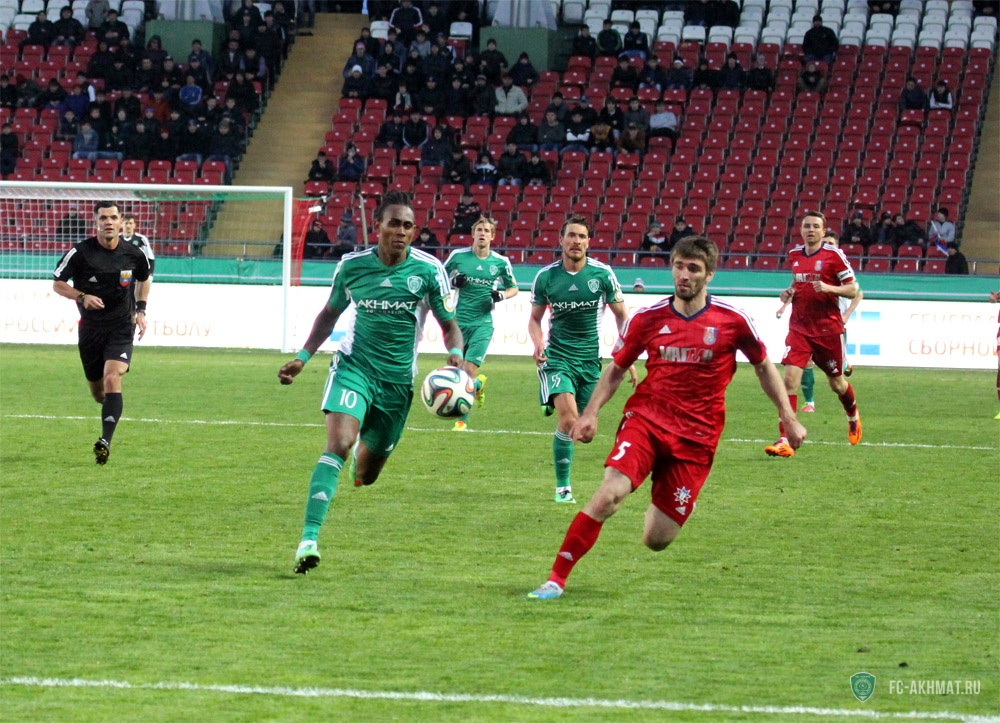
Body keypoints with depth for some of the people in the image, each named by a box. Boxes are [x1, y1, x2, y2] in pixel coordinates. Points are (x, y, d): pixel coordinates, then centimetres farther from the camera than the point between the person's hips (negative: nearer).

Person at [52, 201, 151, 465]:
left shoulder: (134, 254, -3)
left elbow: (143, 279, 19)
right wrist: (82, 297, -18)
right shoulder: (80, 253, -9)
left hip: (122, 328, -1)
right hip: (90, 329, 1)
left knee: (112, 379, -22)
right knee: (98, 392, 11)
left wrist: (140, 310, 7)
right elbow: (57, 284, -1)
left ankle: (105, 441, -28)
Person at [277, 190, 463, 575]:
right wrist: (302, 357, 10)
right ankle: (309, 539, -32)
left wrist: (455, 353, -21)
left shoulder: (428, 269, -7)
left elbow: (450, 326, 1)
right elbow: (330, 313, 16)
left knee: (365, 477, 11)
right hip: (354, 366, -1)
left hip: (397, 380, 1)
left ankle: (364, 455, 53)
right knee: (339, 442, -27)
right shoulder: (352, 265, -3)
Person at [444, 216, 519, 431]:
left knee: (469, 369, -13)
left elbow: (513, 288, 14)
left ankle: (462, 421, -2)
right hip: (459, 321, 2)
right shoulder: (458, 256, 1)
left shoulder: (501, 262, 1)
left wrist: (501, 295, -8)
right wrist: (453, 282, -10)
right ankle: (479, 383, 43)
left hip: (483, 323, -2)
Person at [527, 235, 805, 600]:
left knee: (656, 541, -2)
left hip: (696, 437, 0)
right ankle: (556, 580, -20)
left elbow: (763, 367, 14)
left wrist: (789, 418, 13)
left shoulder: (733, 320, -2)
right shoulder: (648, 318, 2)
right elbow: (616, 369, 14)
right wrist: (591, 413, 3)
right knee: (609, 493, -27)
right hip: (646, 419, 0)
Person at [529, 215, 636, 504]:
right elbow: (535, 318, 11)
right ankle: (562, 488, -12)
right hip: (557, 358, -2)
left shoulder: (603, 274, -3)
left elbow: (621, 316, 7)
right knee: (568, 419, -21)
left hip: (590, 360, 2)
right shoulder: (546, 276, -2)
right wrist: (537, 342, -10)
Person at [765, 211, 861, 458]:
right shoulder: (794, 255, 8)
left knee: (837, 382, 13)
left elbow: (853, 290, -6)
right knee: (790, 378, -14)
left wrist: (828, 288, -23)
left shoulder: (834, 255, -8)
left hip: (828, 328, -3)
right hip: (799, 327, 3)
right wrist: (789, 292, 4)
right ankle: (785, 440, -17)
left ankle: (853, 415, 47)